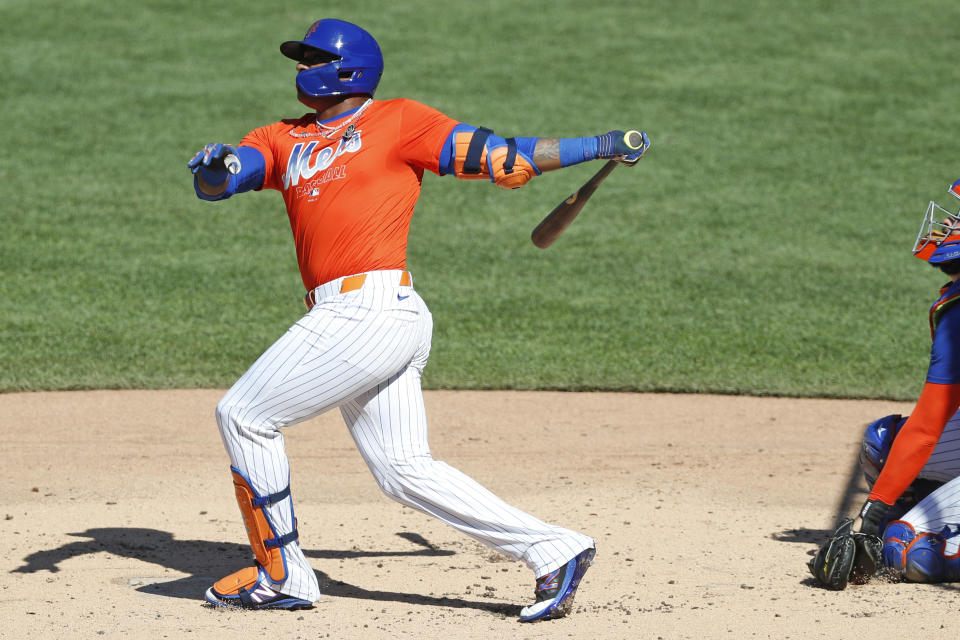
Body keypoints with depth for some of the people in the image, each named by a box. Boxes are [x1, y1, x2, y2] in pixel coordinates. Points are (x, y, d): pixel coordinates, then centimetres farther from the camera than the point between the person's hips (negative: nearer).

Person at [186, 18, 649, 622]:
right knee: (405, 469, 4)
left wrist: (603, 145, 4)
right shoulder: (284, 140, 23)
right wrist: (214, 167, -12)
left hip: (369, 307, -7)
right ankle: (552, 550, 4)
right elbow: (214, 184, 12)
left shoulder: (398, 121, 4)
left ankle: (281, 575, 9)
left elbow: (501, 158, 6)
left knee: (244, 415, -2)